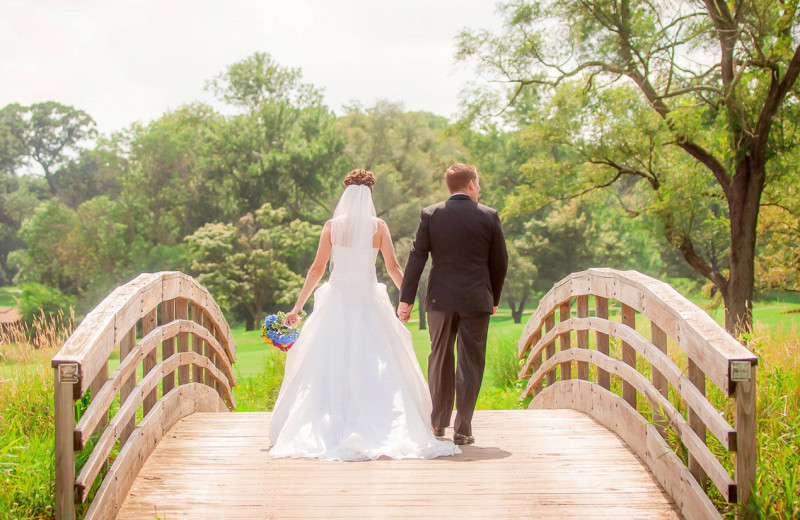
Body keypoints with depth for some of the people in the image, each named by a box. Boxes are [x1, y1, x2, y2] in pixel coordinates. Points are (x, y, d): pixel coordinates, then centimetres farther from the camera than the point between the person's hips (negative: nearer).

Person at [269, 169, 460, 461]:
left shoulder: (333, 226, 0)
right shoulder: (378, 226, 0)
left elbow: (317, 269, 0)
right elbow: (393, 268, 0)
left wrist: (297, 307, 5)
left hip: (337, 301, 0)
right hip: (368, 301, 0)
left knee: (330, 366, 4)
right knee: (375, 368, 3)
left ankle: (328, 430, 0)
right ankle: (381, 430, -3)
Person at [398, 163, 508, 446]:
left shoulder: (430, 214, 1)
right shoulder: (489, 216, -1)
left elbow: (416, 258, -3)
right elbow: (500, 262, 4)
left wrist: (406, 299, -1)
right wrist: (494, 299, 16)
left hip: (440, 298, 2)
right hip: (476, 300, -2)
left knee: (440, 359, 15)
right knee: (470, 362, 4)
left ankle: (438, 423, 24)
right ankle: (462, 430, 2)